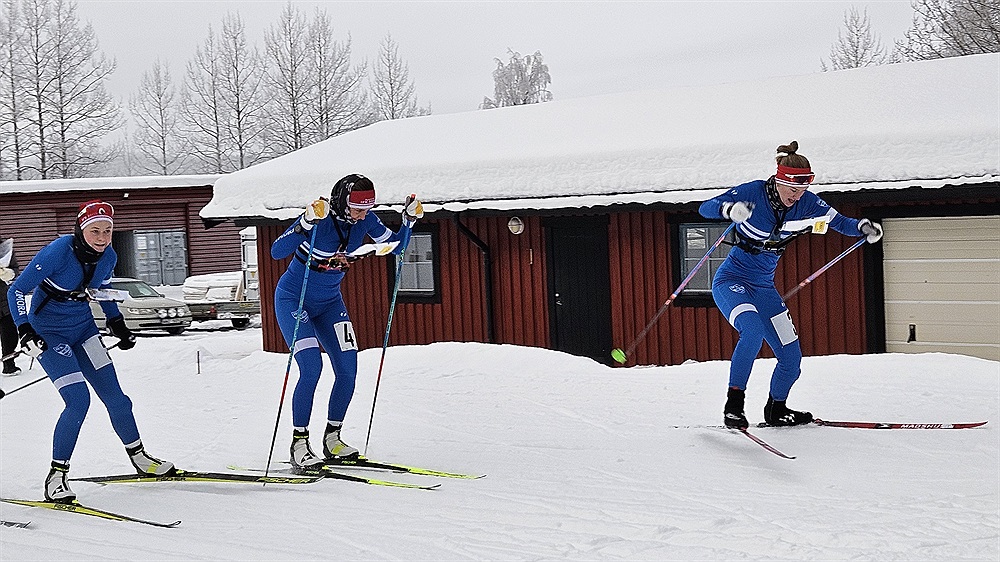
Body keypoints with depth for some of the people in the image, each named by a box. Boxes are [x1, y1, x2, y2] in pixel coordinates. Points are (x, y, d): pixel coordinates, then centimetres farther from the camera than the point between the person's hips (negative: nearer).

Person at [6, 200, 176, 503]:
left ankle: (139, 457, 24)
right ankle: (56, 475, -5)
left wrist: (118, 325, 6)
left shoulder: (108, 257, -7)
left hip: (83, 327, 6)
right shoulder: (57, 252, -25)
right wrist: (24, 331, -27)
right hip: (48, 333, -6)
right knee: (79, 400, -18)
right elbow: (16, 291, -18)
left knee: (114, 395, 5)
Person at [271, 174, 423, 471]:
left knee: (348, 368, -4)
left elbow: (395, 246, 4)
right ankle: (299, 443, -7)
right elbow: (276, 252, -33)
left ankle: (332, 440, 10)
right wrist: (306, 223, -46)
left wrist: (409, 220, -13)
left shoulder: (364, 220, -10)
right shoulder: (320, 219, -26)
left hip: (329, 302, 6)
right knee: (312, 367, -19)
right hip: (293, 299, -6)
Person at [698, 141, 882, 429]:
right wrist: (729, 209, -46)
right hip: (731, 280, -6)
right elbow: (705, 208, -24)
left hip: (764, 288, 6)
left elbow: (840, 222, 1)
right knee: (753, 330, -35)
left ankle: (776, 410, 31)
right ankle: (733, 405, -23)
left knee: (792, 358, 3)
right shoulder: (753, 192, -18)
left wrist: (862, 226, -21)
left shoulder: (806, 202, -5)